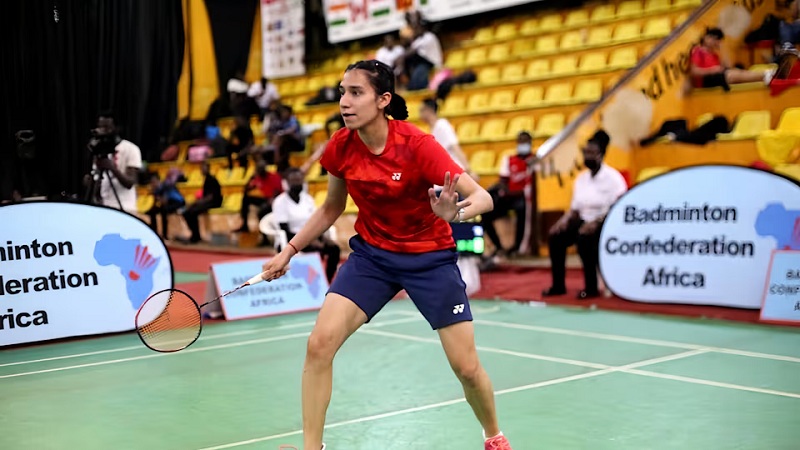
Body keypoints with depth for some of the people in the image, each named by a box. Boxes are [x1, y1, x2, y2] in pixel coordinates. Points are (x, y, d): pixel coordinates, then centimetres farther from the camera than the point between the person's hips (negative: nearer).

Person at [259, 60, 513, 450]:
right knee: (319, 344, -15)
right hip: (371, 253, 3)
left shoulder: (416, 145, -24)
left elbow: (483, 198, -26)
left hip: (429, 257, -3)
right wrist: (289, 251, 4)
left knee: (466, 367, -2)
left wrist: (456, 213, -48)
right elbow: (331, 208, 9)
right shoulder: (341, 147, -10)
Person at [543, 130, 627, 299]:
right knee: (556, 237, -15)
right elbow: (575, 209, 14)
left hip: (606, 224, -7)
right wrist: (565, 220, -7)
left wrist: (597, 222, -29)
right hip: (585, 221, 7)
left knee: (584, 238, -35)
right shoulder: (581, 178, 12)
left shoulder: (613, 177, -9)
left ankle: (591, 287, -20)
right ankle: (558, 285, -6)